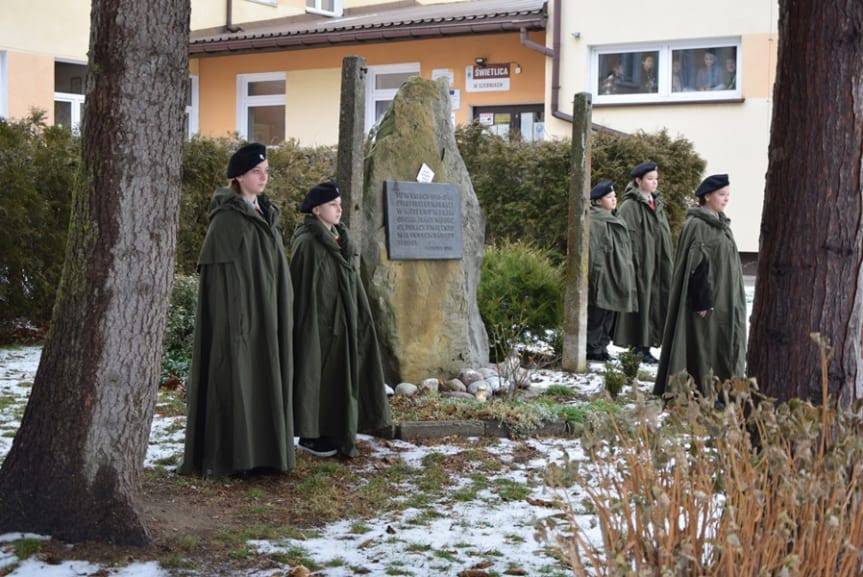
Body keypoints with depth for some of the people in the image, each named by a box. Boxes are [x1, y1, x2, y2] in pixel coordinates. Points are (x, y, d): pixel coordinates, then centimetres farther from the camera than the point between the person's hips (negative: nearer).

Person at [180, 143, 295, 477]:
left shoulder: (265, 216, 14)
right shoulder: (227, 218, -10)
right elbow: (222, 275, -15)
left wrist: (281, 315, 13)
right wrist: (235, 321, -21)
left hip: (266, 314, 8)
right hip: (236, 311, -8)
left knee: (262, 379, 9)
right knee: (234, 379, -5)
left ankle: (260, 452, 16)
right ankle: (225, 456, 1)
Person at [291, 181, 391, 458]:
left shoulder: (338, 239, 11)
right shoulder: (307, 243, -15)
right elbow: (303, 288, -17)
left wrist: (354, 318, 15)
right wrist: (312, 327, -20)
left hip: (339, 320, 8)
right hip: (318, 321, -8)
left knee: (337, 374, 11)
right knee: (317, 374, -1)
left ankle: (331, 432, 20)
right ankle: (310, 435, 9)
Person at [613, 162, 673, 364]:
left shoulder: (657, 205, 15)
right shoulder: (630, 206, -8)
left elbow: (664, 237, 17)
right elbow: (627, 238, -14)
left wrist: (666, 267, 12)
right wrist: (633, 264, -20)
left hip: (657, 264, 7)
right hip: (639, 263, -7)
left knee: (654, 303, 6)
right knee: (641, 302, -4)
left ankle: (645, 346, 11)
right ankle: (640, 348, 1)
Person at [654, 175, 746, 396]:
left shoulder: (722, 224, 15)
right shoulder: (696, 225, -13)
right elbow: (695, 266, -18)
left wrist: (735, 300, 18)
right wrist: (702, 301, -22)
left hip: (725, 301, 9)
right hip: (705, 300, -9)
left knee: (726, 349, 10)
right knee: (701, 347, -4)